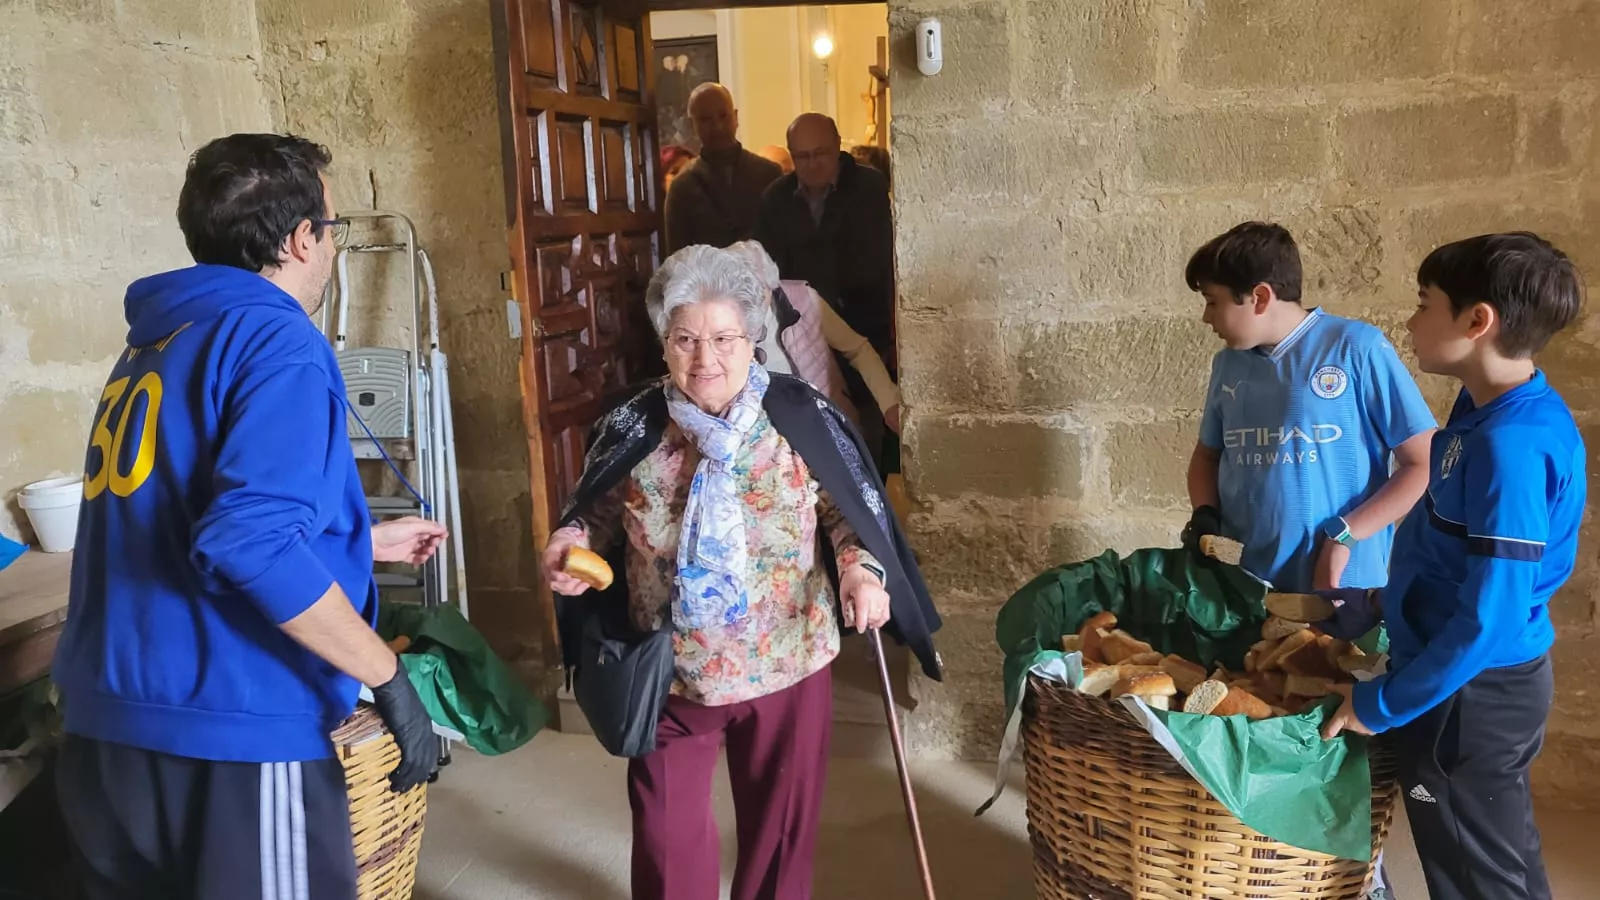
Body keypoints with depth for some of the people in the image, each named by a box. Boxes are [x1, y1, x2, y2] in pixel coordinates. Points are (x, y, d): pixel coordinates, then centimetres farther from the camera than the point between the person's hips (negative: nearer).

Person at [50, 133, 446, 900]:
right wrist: (390, 680, -17)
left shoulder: (153, 345, 14)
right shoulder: (275, 340, -12)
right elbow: (253, 544, -26)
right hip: (227, 740, -8)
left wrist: (364, 541, 30)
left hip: (104, 733, 8)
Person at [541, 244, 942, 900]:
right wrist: (570, 546, -13)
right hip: (671, 671, 1)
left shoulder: (802, 419, -11)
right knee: (667, 826, 14)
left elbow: (849, 511, 0)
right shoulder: (634, 428, -7)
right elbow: (598, 517, 7)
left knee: (781, 820, 18)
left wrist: (861, 570, -18)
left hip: (787, 666, 0)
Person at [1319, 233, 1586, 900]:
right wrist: (1385, 608, 16)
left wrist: (1383, 703, -20)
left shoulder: (1509, 444, -28)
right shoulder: (1495, 411, 2)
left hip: (1468, 697, -9)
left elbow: (1489, 616, -28)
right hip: (1482, 690, 9)